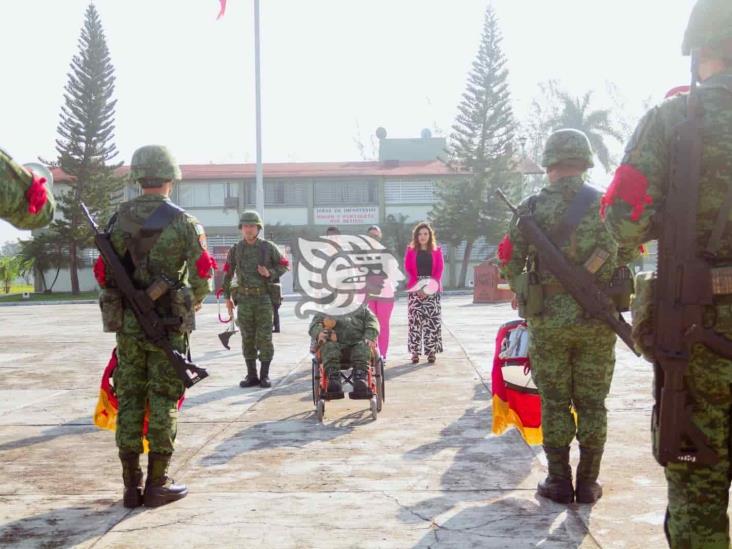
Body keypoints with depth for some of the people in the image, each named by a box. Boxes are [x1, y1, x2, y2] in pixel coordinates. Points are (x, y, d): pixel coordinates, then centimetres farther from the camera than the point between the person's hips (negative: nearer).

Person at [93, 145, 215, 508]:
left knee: (129, 400, 9)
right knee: (163, 402, 4)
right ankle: (157, 484, 8)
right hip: (169, 324, -3)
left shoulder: (119, 219, 3)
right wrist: (195, 301, 14)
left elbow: (104, 273, 3)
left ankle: (131, 485, 14)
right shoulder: (183, 222, -6)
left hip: (126, 324, 3)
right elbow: (201, 277, -7)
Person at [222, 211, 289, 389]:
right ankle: (251, 375, 13)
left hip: (264, 298, -2)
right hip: (244, 299, 2)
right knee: (247, 339, 5)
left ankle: (264, 375, 5)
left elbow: (284, 265, 7)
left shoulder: (268, 247, 0)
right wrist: (227, 297, 8)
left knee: (265, 338, -4)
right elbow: (227, 273, 11)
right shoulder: (235, 250, 5)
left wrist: (270, 273, -12)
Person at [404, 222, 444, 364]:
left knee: (433, 320, -5)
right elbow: (408, 269, 2)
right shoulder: (410, 250, 8)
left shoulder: (436, 250, 10)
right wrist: (417, 287, -12)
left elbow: (440, 269, 3)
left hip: (432, 289, 0)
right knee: (414, 320, -5)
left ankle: (431, 351, 0)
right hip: (415, 289, 0)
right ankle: (415, 352, -1)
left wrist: (431, 286, -11)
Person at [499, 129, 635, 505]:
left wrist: (523, 293, 18)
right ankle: (588, 484, 14)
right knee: (592, 404, 10)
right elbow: (627, 257, 5)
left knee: (555, 403, 9)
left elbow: (509, 262, 0)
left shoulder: (533, 208, -4)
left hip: (548, 320, -1)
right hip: (597, 321, 1)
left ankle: (559, 482, 13)